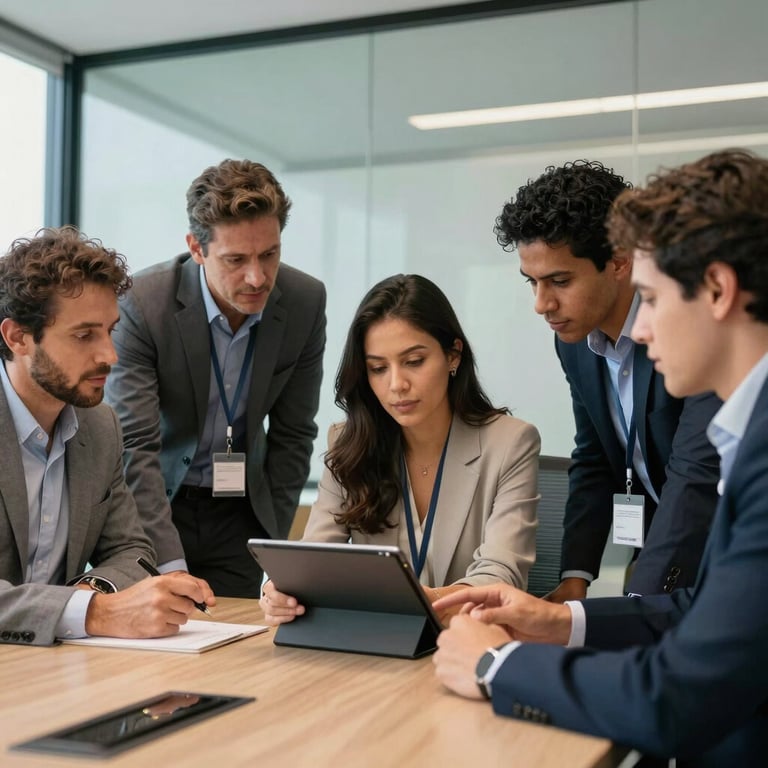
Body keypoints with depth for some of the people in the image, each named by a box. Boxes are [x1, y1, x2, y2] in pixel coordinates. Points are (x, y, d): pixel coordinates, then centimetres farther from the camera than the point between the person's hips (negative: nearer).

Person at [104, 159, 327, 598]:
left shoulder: (306, 302, -11)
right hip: (153, 502, -2)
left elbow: (292, 434, -2)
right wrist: (169, 565, -29)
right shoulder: (142, 303, -21)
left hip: (239, 511, 3)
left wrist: (272, 540, -2)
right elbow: (134, 444, -23)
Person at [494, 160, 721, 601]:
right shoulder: (574, 338, -3)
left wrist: (634, 610, -38)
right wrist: (574, 578, -4)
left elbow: (698, 479, -31)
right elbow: (593, 462, 6)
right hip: (660, 542, 6)